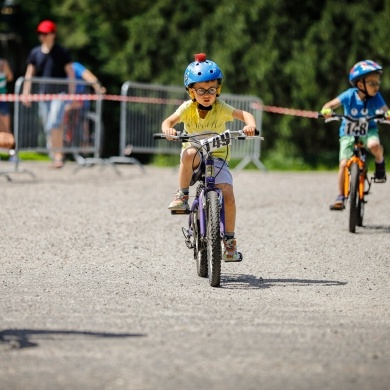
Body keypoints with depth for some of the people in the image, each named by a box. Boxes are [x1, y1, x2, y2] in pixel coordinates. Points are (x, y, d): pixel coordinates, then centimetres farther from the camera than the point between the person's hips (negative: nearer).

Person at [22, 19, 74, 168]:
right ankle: (56, 156, 16)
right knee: (48, 128, 6)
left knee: (54, 124, -19)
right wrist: (25, 93, 4)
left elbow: (70, 73, -1)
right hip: (43, 93, 5)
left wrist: (72, 94, -6)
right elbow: (29, 74, 11)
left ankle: (58, 156, -18)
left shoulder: (61, 52, -3)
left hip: (59, 92, -5)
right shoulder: (35, 52, 7)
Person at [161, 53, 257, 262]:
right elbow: (169, 121, -22)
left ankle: (229, 240, -2)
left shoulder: (221, 108, -12)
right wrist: (168, 129, -47)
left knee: (228, 195, -19)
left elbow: (244, 114, -24)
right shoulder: (188, 108, -10)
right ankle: (182, 196, -21)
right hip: (195, 158, 0)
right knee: (190, 153, -38)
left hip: (217, 156, 0)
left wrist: (251, 125, -47)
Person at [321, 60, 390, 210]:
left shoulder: (376, 98, -15)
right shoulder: (349, 96, -16)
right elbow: (330, 104, -12)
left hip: (368, 130, 0)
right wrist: (326, 111, -34)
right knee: (344, 164, -13)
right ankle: (341, 197, 1)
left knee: (374, 145, -36)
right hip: (348, 133, 0)